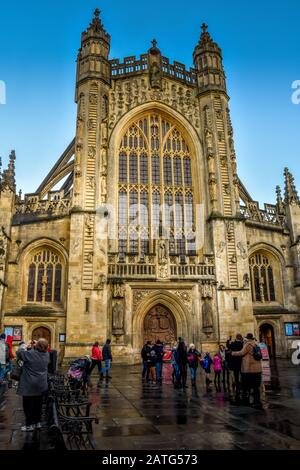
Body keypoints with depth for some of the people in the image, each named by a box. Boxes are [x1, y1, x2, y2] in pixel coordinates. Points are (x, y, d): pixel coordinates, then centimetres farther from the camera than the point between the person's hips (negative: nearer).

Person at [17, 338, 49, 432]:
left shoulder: (29, 354, -21)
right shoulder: (46, 355, -5)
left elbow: (19, 352, -6)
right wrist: (30, 348, 1)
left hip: (29, 385, -5)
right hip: (41, 385, 5)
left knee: (28, 405, 8)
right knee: (38, 404, 17)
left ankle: (30, 425, 14)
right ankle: (38, 422, 27)